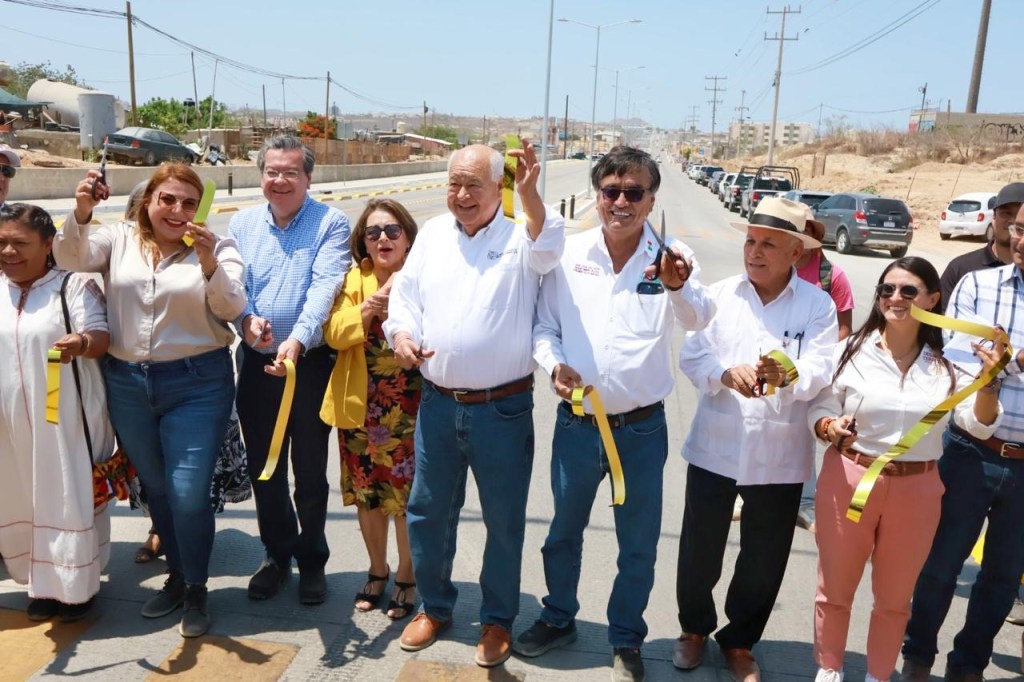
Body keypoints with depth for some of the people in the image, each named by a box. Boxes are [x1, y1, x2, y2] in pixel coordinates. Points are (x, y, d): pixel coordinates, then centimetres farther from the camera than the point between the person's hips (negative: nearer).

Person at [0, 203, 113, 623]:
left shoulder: (74, 286, -7)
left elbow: (100, 337, -14)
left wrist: (81, 344, -35)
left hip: (66, 419, -5)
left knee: (71, 498, 3)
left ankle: (76, 584, 18)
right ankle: (43, 583, 29)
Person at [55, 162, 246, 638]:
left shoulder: (216, 247, -2)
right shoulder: (119, 239, 5)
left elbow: (231, 308, -14)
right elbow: (71, 257, -10)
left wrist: (210, 264, -32)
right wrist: (81, 213, -28)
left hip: (197, 384, -3)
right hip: (127, 383, 3)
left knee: (188, 495, -5)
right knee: (155, 488, 18)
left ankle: (196, 589, 19)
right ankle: (176, 576, 39)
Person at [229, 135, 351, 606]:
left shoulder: (330, 224, -6)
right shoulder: (242, 224, 7)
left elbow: (324, 287, -20)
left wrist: (297, 340, -35)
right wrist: (245, 319, -24)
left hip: (311, 364, -4)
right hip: (256, 364, 4)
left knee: (310, 472, 8)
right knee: (263, 469, 15)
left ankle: (312, 560, 28)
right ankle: (277, 555, 34)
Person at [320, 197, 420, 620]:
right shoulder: (355, 278, 6)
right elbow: (334, 334, -4)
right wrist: (367, 308, -19)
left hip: (409, 410, -3)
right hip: (360, 407, 4)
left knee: (406, 498, 4)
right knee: (365, 495, 15)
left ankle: (406, 577, 26)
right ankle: (377, 571, 37)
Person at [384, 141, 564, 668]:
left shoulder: (520, 237, -4)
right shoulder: (433, 233, 9)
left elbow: (548, 250, -27)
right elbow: (405, 293, 12)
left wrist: (529, 194, -43)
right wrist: (401, 334, -7)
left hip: (504, 408, -4)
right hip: (437, 403, 4)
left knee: (504, 519, 9)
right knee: (428, 510, 15)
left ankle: (497, 619, 30)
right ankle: (434, 606, 37)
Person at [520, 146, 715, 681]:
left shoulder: (672, 258, -8)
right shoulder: (569, 253, -2)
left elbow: (697, 320, -25)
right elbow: (543, 326, 4)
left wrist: (678, 286, -46)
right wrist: (554, 363, -15)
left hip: (642, 429, -1)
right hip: (576, 422, 2)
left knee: (638, 545, 12)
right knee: (564, 530, 20)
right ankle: (559, 618, 43)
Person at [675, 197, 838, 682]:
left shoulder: (818, 305, -3)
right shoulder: (720, 294, 2)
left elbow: (818, 373, -15)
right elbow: (692, 357, -6)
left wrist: (787, 376, -36)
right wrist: (727, 373, -27)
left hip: (780, 457, 0)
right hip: (714, 448, 1)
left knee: (764, 560, 13)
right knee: (699, 549, 12)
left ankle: (739, 642, 37)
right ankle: (694, 628, 38)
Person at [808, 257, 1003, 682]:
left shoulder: (947, 364, -1)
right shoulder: (852, 351, -7)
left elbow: (980, 425, -4)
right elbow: (818, 412, -3)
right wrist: (832, 429, -24)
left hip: (916, 490, 2)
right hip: (849, 481, -1)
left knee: (895, 596, 17)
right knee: (835, 588, 13)